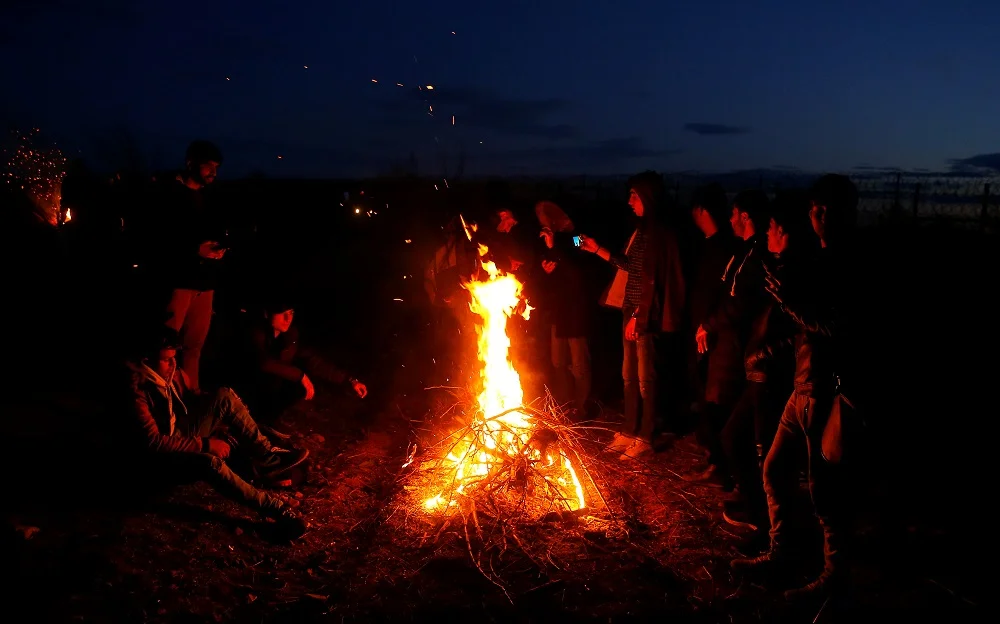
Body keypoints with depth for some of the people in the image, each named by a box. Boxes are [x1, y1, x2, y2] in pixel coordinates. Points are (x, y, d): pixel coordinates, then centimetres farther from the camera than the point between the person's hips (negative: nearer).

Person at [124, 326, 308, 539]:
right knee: (210, 462, -39)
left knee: (225, 396, -16)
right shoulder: (136, 391, -25)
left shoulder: (173, 373, -2)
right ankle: (273, 507, -34)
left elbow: (192, 402, 13)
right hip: (162, 453, -8)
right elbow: (154, 442, -27)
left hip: (183, 431, 8)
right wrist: (205, 444, -26)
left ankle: (266, 456, -16)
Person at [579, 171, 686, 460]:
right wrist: (598, 250, 19)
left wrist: (639, 316, -18)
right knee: (629, 376, 15)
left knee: (645, 378, 2)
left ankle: (645, 438, 15)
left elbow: (653, 281, -18)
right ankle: (629, 431, 27)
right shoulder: (643, 230, 13)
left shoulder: (660, 234, -15)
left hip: (647, 316, -9)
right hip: (631, 311, 9)